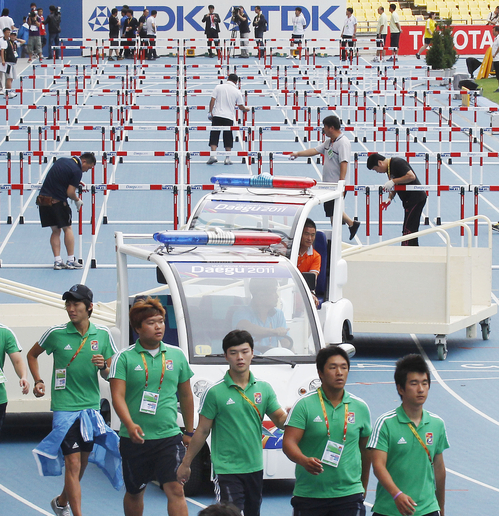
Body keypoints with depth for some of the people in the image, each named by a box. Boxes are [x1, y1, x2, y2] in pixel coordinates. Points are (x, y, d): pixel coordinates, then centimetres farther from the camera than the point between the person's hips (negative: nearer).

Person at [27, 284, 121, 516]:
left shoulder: (102, 335, 2)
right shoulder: (56, 333, -5)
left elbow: (109, 375, 10)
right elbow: (32, 355, 13)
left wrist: (103, 367, -12)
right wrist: (38, 381, 1)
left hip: (91, 407, 4)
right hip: (65, 407, -4)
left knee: (82, 462, 16)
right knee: (73, 463, -13)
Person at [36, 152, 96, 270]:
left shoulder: (62, 160, 12)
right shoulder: (77, 171, -11)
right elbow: (70, 193, -14)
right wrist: (77, 200, 6)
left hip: (43, 198, 7)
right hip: (58, 201, -7)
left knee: (55, 230, 13)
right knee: (67, 228, 8)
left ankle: (57, 261, 8)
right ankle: (71, 261, 8)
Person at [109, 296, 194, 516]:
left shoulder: (176, 355, 7)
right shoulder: (124, 358, -4)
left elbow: (186, 395, 17)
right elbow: (118, 396, -12)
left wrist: (189, 432, 18)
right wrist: (130, 425, -28)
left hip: (169, 437, 1)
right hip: (134, 438, -1)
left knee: (176, 490, -13)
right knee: (134, 493, 13)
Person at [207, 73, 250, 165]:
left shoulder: (218, 87, 3)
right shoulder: (237, 92, 3)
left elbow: (212, 100, -2)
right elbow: (241, 107, 8)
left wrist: (210, 112, 3)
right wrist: (246, 109, 30)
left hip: (217, 116, 0)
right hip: (229, 117, 0)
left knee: (214, 136, 2)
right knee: (228, 138, 9)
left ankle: (213, 155, -12)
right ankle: (228, 158, 7)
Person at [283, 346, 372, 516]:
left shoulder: (360, 407, 9)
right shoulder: (304, 404, -2)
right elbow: (289, 442, -10)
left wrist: (364, 486, 23)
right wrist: (304, 461, -30)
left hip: (349, 495, 1)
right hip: (308, 494, -1)